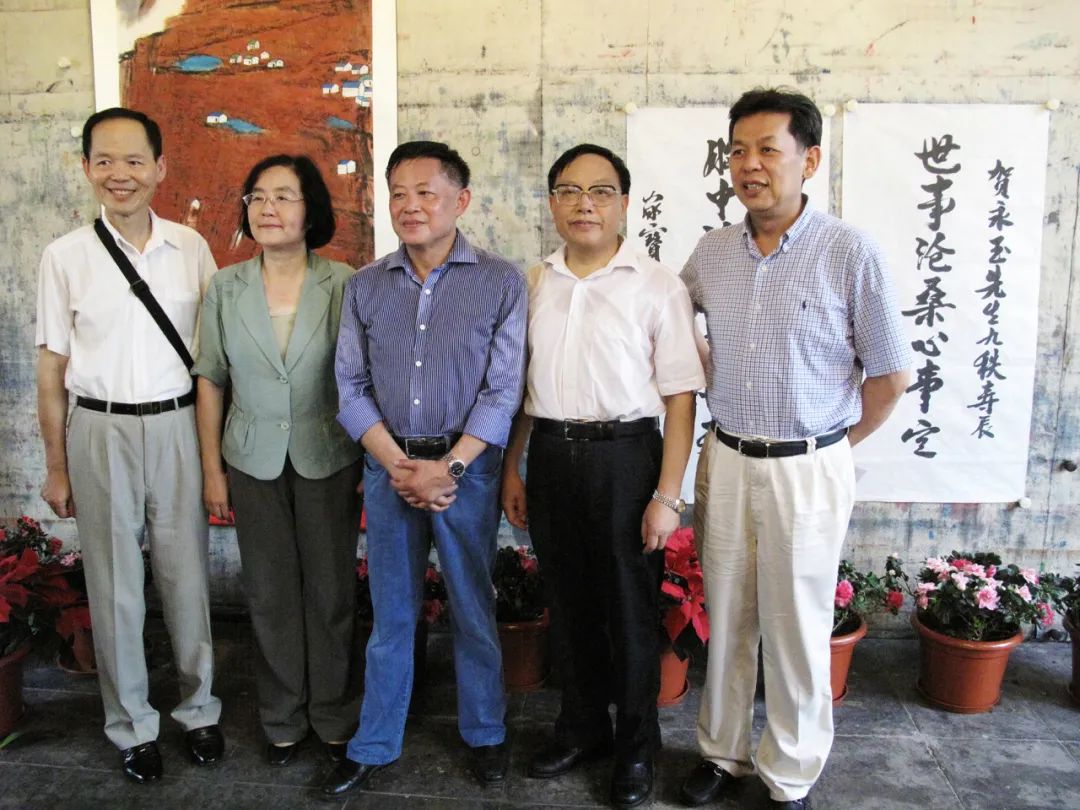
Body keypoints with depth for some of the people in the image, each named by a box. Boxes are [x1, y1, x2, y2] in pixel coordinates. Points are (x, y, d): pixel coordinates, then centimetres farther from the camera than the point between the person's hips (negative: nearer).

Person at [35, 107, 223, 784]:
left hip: (177, 425, 0)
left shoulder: (191, 247, 1)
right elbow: (53, 367, 3)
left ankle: (199, 709, 28)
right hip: (100, 430, 0)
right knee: (115, 586, 9)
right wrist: (57, 467, 4)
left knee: (187, 576, 9)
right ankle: (132, 726, 27)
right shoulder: (66, 256, -1)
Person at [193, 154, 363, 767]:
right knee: (271, 592, 11)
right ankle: (283, 718, 30)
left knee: (332, 590, 7)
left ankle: (336, 717, 27)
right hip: (254, 463, 2)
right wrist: (212, 470, 3)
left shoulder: (343, 285, -7)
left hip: (328, 460, -2)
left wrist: (373, 467, -5)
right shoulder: (226, 288, 0)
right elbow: (211, 382, 4)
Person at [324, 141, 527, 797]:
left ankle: (485, 735, 30)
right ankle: (374, 745, 28)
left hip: (466, 465, -2)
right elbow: (352, 387, 3)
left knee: (474, 608, 10)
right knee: (392, 612, 13)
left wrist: (449, 467, -14)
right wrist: (397, 464, -8)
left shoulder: (501, 282, -4)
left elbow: (503, 390, -8)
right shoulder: (366, 287, 5)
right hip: (388, 465, 3)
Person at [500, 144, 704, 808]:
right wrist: (512, 468, 11)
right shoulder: (533, 285, 7)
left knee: (630, 609, 8)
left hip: (624, 457, -4)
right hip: (550, 456, 4)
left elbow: (680, 399, -8)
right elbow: (519, 385, 13)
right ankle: (582, 728, 38)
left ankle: (636, 747, 30)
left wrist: (667, 496, -12)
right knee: (570, 602, 17)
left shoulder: (658, 286, -7)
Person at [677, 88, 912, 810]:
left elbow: (891, 375, -5)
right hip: (726, 460, 4)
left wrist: (832, 446, 1)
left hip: (807, 470, -4)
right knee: (727, 621, 15)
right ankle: (724, 752, 34)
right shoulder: (713, 252, 2)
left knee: (798, 632, 8)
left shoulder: (851, 254, -11)